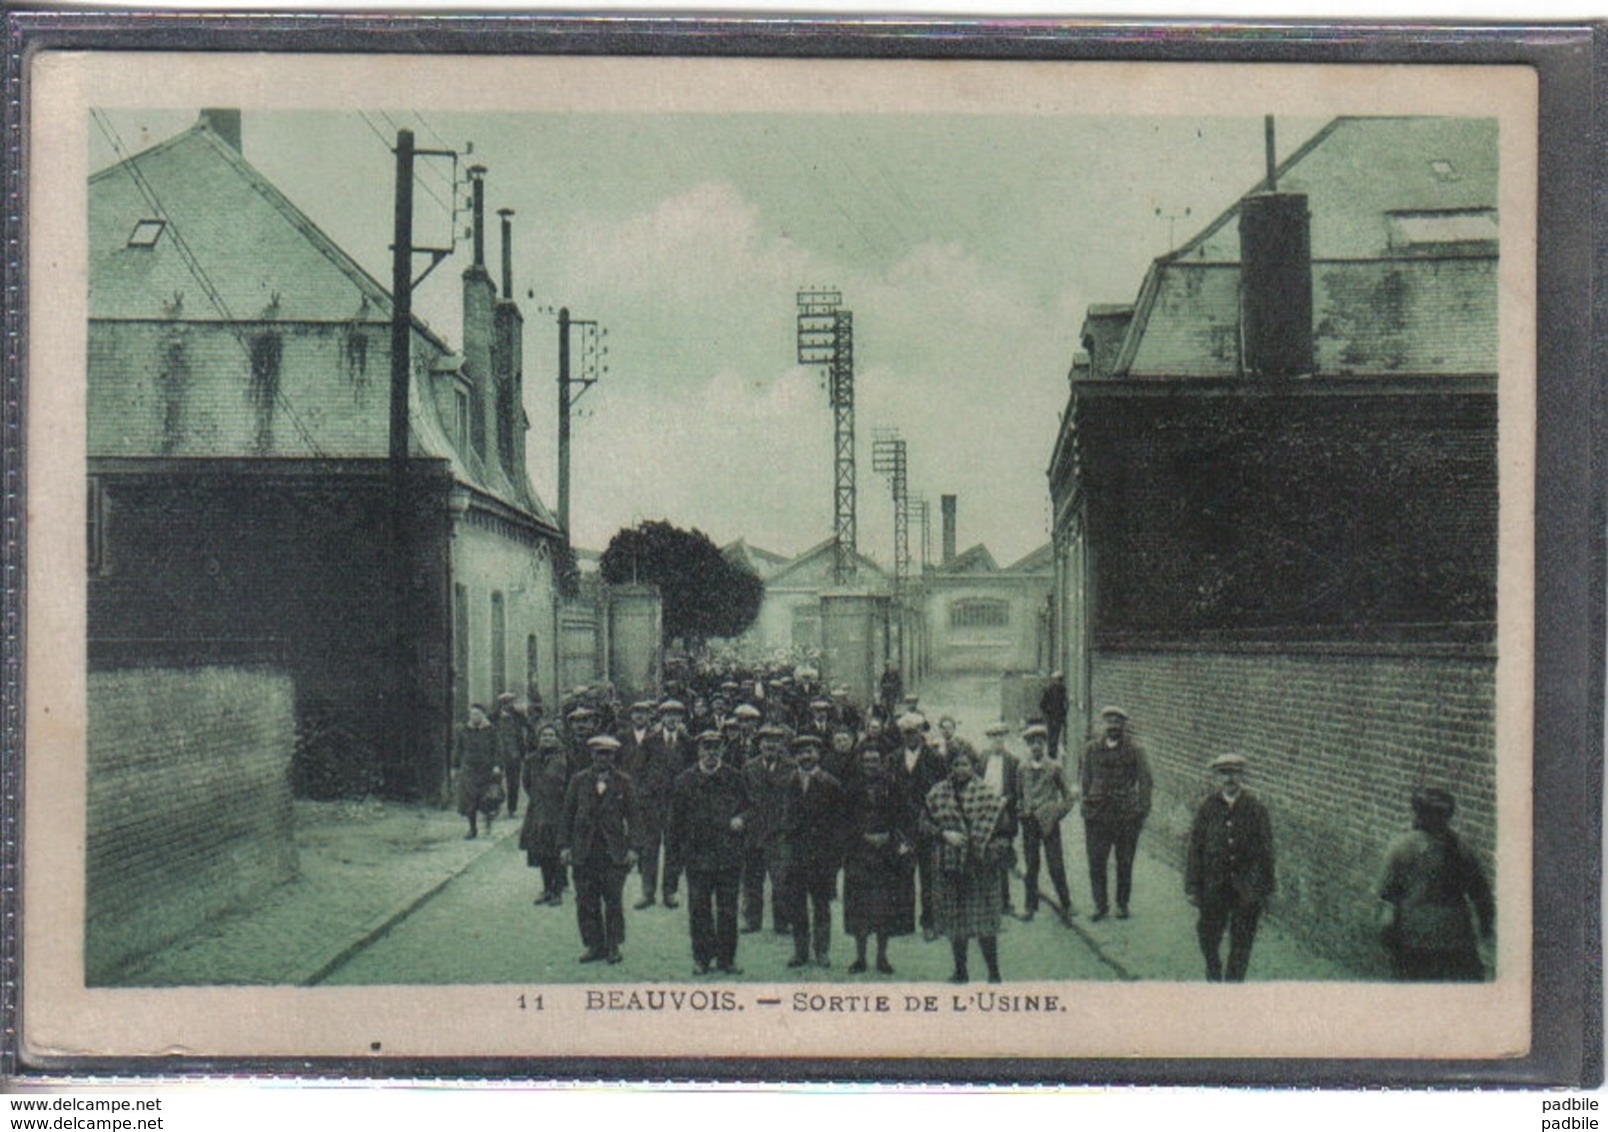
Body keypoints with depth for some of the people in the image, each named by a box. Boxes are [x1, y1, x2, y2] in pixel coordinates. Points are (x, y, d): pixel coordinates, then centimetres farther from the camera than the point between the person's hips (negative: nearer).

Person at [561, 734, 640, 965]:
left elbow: (632, 816, 4)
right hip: (584, 851, 2)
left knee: (613, 901, 0)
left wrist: (631, 848, -3)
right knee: (585, 901, 3)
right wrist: (567, 846, 3)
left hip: (614, 851, -2)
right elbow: (568, 814, 9)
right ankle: (595, 945, 12)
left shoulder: (623, 783, 3)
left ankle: (613, 947, 10)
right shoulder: (579, 781, 6)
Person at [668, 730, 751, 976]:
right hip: (697, 854, 0)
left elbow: (748, 806, 14)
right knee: (699, 908, 2)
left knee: (728, 909, 3)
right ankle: (702, 957, 11)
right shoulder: (685, 780, 4)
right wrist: (679, 851, 3)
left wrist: (741, 819, -9)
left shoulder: (734, 779, 6)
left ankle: (726, 958, 11)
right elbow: (676, 818, 7)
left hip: (729, 854, 0)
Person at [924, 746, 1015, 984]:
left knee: (984, 922, -4)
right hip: (950, 866, 3)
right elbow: (928, 824, 8)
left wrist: (991, 852, -10)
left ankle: (993, 972, 5)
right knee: (955, 920, 7)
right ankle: (960, 971, 17)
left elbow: (1005, 830, 0)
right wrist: (944, 835, -9)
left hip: (979, 867, -3)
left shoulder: (987, 795, -3)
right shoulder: (938, 794, 6)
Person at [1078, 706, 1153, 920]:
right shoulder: (1091, 750, 7)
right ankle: (1100, 905, 11)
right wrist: (1086, 802, 4)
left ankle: (1122, 904, 19)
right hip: (1097, 814, 1)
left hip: (1126, 815, -1)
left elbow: (1144, 782, 1)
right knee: (1096, 862, 0)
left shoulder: (1134, 751, 1)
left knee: (1125, 863, 6)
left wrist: (1142, 812, -4)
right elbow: (1084, 780, 13)